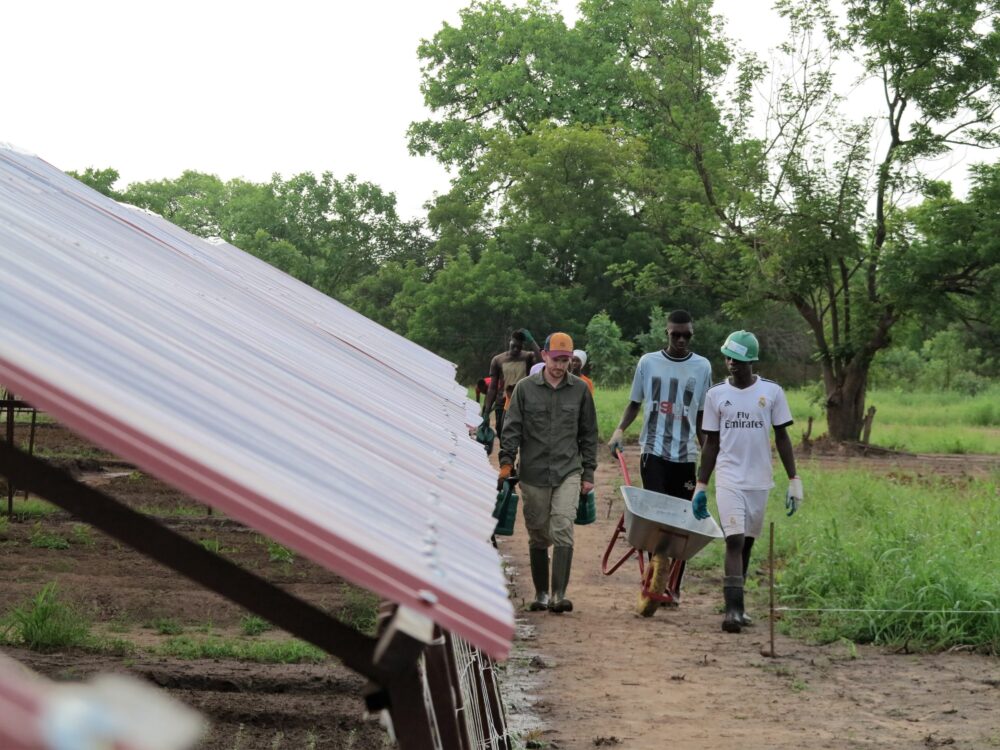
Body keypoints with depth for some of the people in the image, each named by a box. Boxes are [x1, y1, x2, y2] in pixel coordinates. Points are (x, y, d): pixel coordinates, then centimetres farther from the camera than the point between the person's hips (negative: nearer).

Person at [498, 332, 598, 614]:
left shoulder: (580, 389, 6)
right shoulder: (525, 388, 3)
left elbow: (589, 434, 11)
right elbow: (511, 429, 3)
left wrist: (588, 473, 8)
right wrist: (506, 463, -8)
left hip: (568, 471, -1)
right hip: (533, 472, 1)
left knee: (563, 530, -15)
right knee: (538, 536, 7)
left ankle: (559, 595, -17)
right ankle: (541, 594, 19)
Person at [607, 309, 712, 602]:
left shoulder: (702, 367, 6)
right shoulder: (648, 362, 4)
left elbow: (702, 416, 12)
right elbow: (635, 403, 11)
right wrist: (620, 430, -7)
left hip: (686, 455, 1)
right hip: (653, 451, -1)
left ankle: (674, 586, 11)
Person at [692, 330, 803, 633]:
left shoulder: (771, 392, 1)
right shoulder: (716, 395, 2)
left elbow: (782, 437, 5)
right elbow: (711, 443, 7)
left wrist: (794, 480, 0)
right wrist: (700, 486, 5)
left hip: (760, 481, 1)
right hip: (728, 479, -1)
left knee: (747, 543, 9)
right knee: (734, 540, -13)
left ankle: (736, 605, 19)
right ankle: (733, 608, -18)